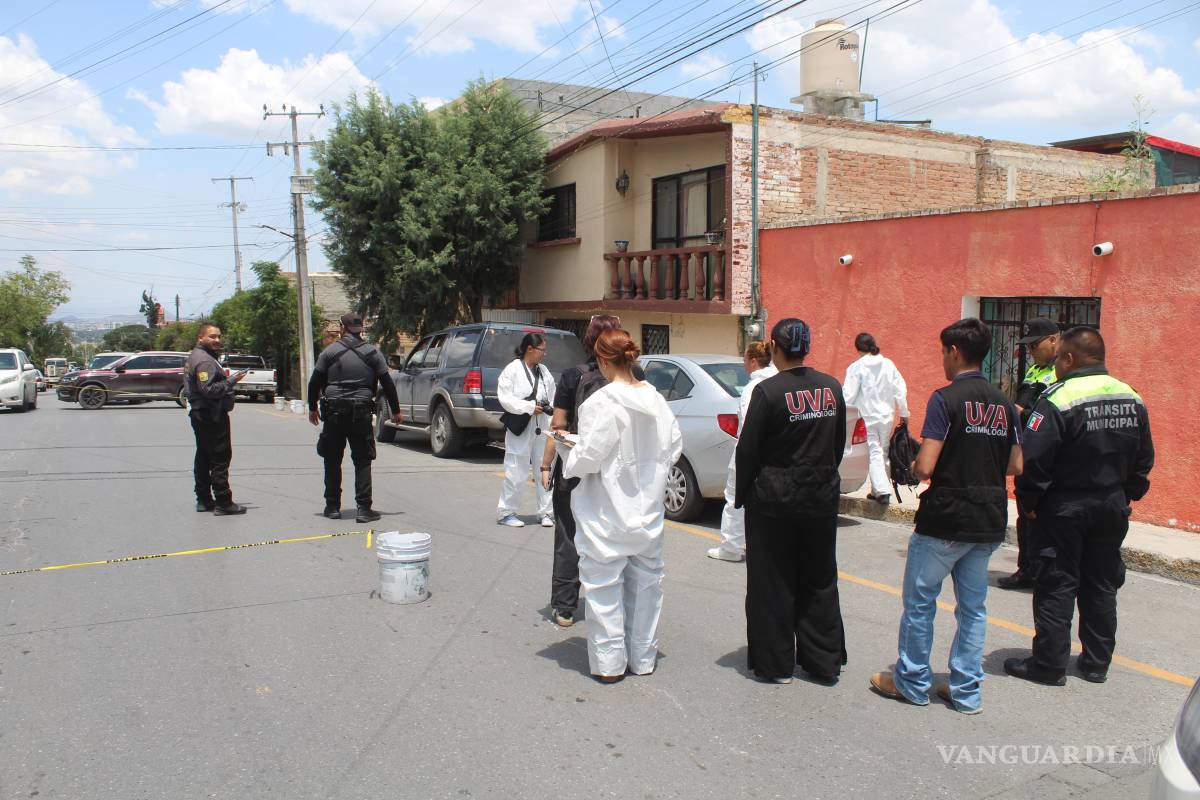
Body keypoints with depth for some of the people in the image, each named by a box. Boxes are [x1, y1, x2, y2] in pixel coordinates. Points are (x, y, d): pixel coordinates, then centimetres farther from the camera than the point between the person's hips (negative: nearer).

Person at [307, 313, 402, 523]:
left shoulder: (330, 352, 2)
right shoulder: (373, 353, 3)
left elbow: (314, 383, 2)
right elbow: (387, 384, 3)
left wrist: (313, 408, 14)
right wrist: (396, 411, 11)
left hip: (334, 412, 0)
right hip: (361, 412, 0)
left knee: (332, 461, 12)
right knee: (362, 461, 4)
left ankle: (333, 506, 17)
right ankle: (363, 508, -3)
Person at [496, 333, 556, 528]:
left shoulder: (543, 371, 11)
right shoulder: (513, 369, -6)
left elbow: (552, 396, 13)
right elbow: (505, 397, -12)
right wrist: (529, 407, -18)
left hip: (542, 427, 6)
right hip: (520, 428, -5)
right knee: (516, 473, 0)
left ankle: (546, 512, 17)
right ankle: (505, 513, 13)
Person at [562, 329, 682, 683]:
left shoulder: (601, 403, -19)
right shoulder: (655, 399, 0)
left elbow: (589, 456, -19)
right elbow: (674, 445, 6)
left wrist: (570, 459, 1)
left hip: (607, 514, -6)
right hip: (648, 509, 6)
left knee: (605, 585, 6)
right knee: (645, 582, 16)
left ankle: (609, 662, 12)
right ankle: (643, 657, 27)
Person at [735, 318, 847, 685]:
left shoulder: (769, 391, -15)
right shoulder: (832, 387, 1)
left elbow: (748, 449, -11)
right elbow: (839, 443, 9)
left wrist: (741, 495, 0)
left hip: (773, 499, -5)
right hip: (822, 497, 5)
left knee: (773, 585, 7)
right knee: (819, 581, 16)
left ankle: (776, 664, 16)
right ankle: (824, 661, 25)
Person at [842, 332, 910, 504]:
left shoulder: (856, 367, -10)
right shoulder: (888, 364, 3)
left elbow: (848, 395, -12)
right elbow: (900, 390, 4)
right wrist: (904, 413, 13)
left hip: (867, 418, -4)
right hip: (886, 416, 4)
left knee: (874, 454, -3)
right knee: (883, 453, 14)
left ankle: (883, 491, -14)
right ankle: (877, 491, 20)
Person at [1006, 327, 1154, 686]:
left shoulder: (1058, 399, -18)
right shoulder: (1132, 400, 4)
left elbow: (1033, 460, -20)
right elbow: (1144, 459, 11)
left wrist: (1028, 502, -8)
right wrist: (1126, 496, 19)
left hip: (1065, 508, -6)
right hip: (1112, 508, 6)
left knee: (1057, 586, 3)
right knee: (1101, 586, 15)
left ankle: (1049, 664, 9)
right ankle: (1097, 663, 24)